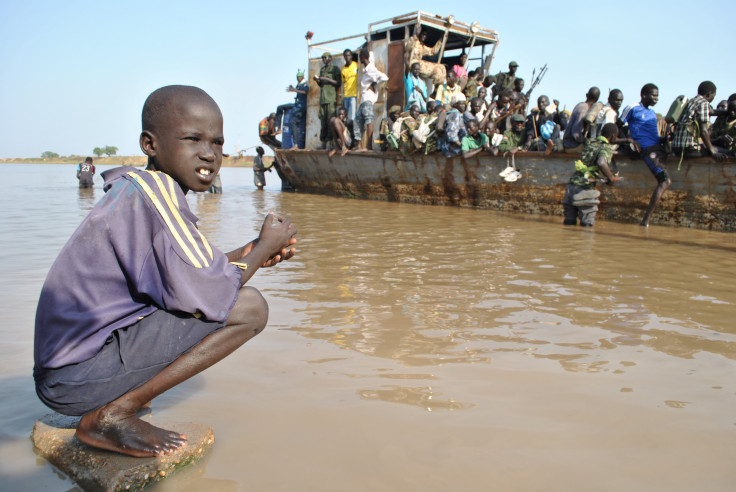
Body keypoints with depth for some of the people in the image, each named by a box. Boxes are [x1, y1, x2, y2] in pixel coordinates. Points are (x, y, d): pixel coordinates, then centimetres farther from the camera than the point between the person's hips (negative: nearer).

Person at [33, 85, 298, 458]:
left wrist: (252, 253, 5)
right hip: (79, 377, -10)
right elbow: (205, 294, -23)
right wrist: (264, 246, -7)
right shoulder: (153, 189, -19)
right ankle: (111, 416, -10)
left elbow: (188, 270, 16)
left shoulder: (135, 190, 11)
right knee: (249, 307, -18)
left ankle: (122, 395, 13)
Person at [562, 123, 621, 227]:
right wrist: (611, 178, -9)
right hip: (585, 187, -6)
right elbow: (601, 163, -23)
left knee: (569, 222, 14)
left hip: (572, 184, 6)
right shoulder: (607, 148, -4)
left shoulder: (589, 142, 14)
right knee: (588, 223, 6)